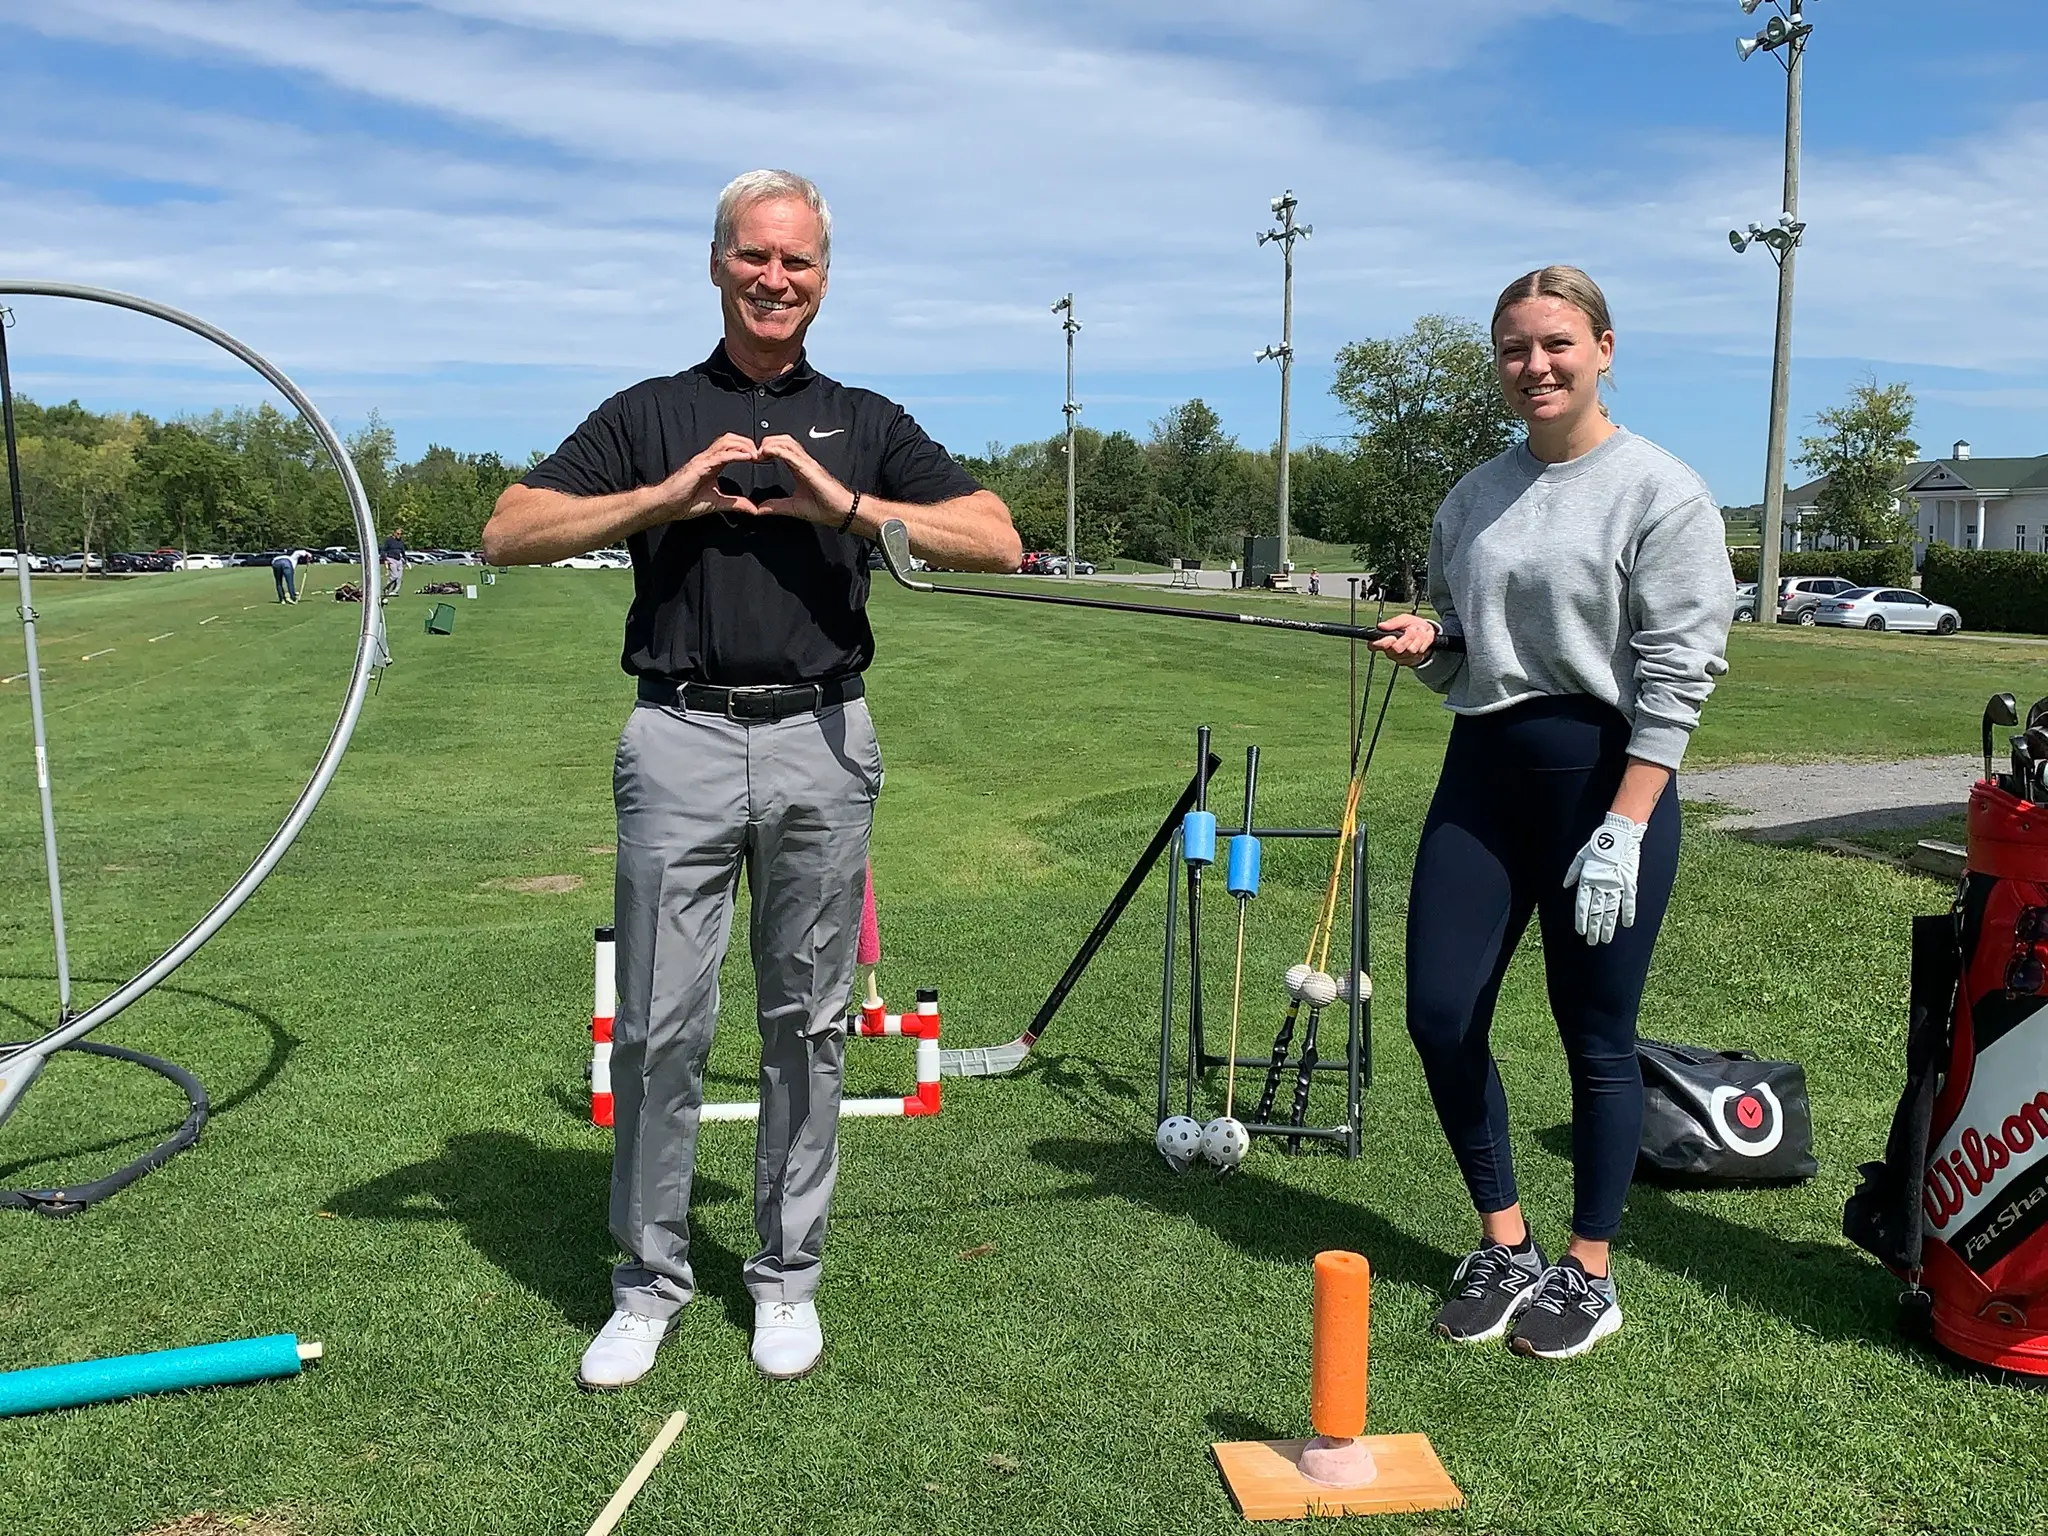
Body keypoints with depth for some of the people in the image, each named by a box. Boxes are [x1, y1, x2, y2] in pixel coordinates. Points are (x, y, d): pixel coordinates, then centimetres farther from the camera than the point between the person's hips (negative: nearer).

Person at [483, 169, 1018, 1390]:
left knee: (807, 1024, 7)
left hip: (822, 742, 1)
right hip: (681, 740, 0)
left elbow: (999, 541, 1)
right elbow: (508, 534, 3)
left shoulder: (867, 422, 12)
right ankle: (651, 1279, 18)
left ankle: (789, 1276, 22)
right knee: (662, 1024, 1)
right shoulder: (652, 415, 12)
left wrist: (848, 506, -11)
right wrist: (666, 496, -9)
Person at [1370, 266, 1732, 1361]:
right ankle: (1504, 1245, 23)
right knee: (1440, 1014, 3)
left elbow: (1678, 673, -12)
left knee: (1596, 1035, 4)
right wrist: (1423, 642, -4)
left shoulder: (1661, 491, -6)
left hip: (1607, 778, -5)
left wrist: (1624, 828, -18)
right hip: (1482, 775, 6)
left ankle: (1588, 1270, 23)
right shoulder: (1475, 495, 12)